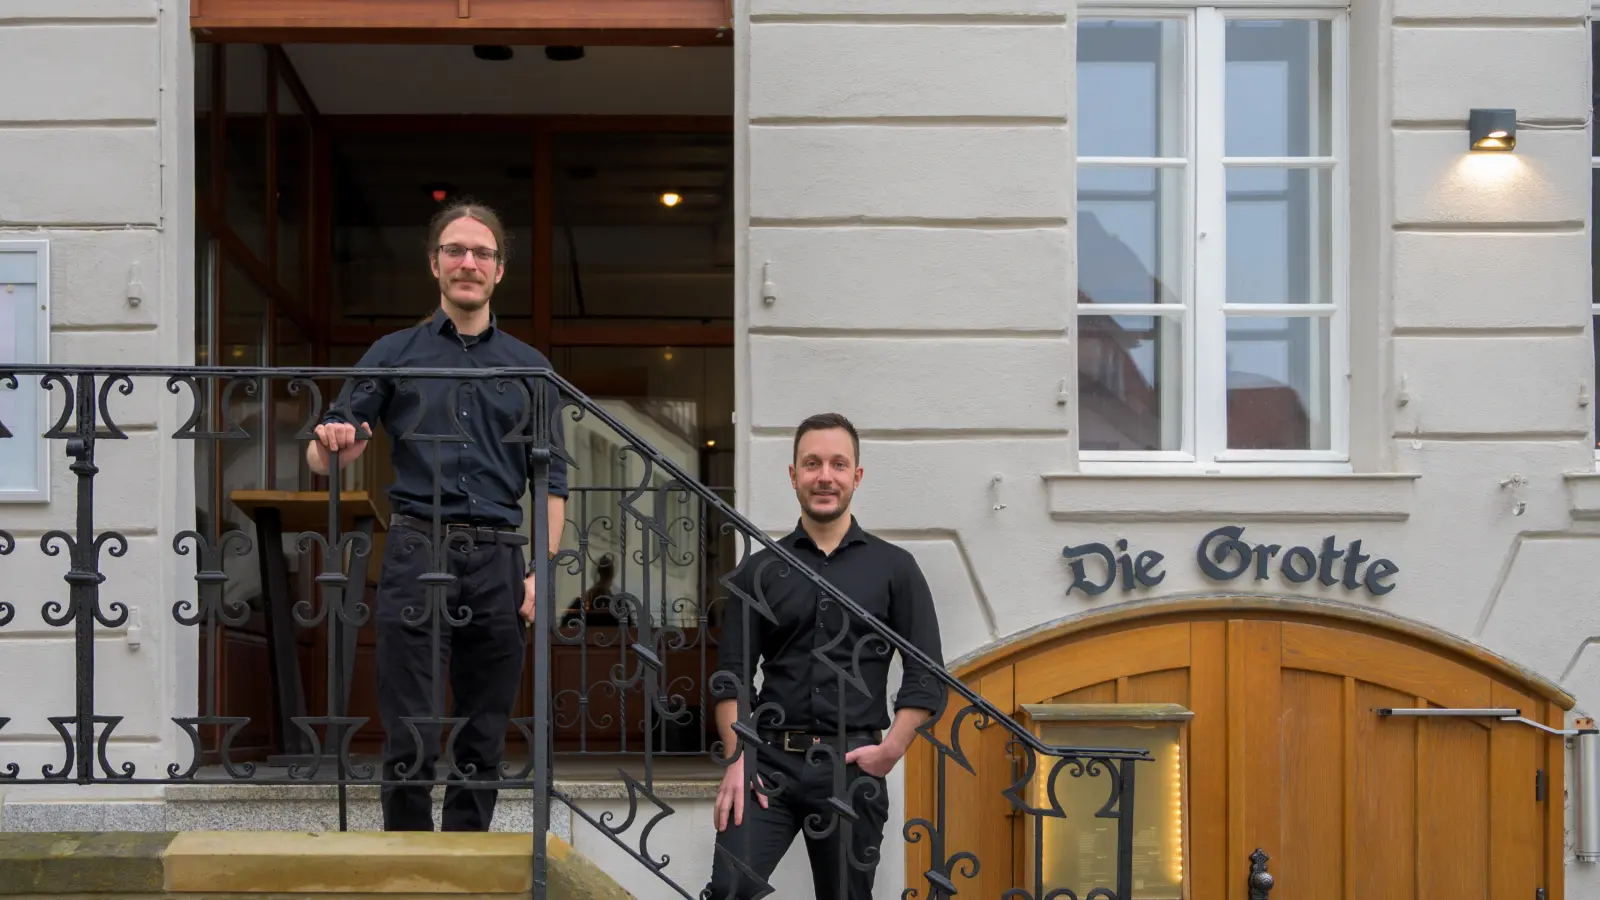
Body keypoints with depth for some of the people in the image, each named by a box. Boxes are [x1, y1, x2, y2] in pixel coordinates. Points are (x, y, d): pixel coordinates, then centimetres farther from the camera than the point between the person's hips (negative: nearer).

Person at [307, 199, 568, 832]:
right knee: (410, 741, -6)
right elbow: (323, 455, 7)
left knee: (484, 743, 5)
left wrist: (542, 571, -1)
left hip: (498, 562, 2)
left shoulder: (530, 368, 15)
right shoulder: (394, 354, 11)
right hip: (417, 552, -2)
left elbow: (552, 481, 12)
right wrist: (331, 448, -17)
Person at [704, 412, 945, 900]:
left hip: (852, 767, 0)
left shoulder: (894, 568, 6)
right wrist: (737, 760, -7)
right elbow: (731, 677, 5)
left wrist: (891, 749, -9)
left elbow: (926, 676, 2)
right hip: (770, 761, 1)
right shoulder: (759, 570, 9)